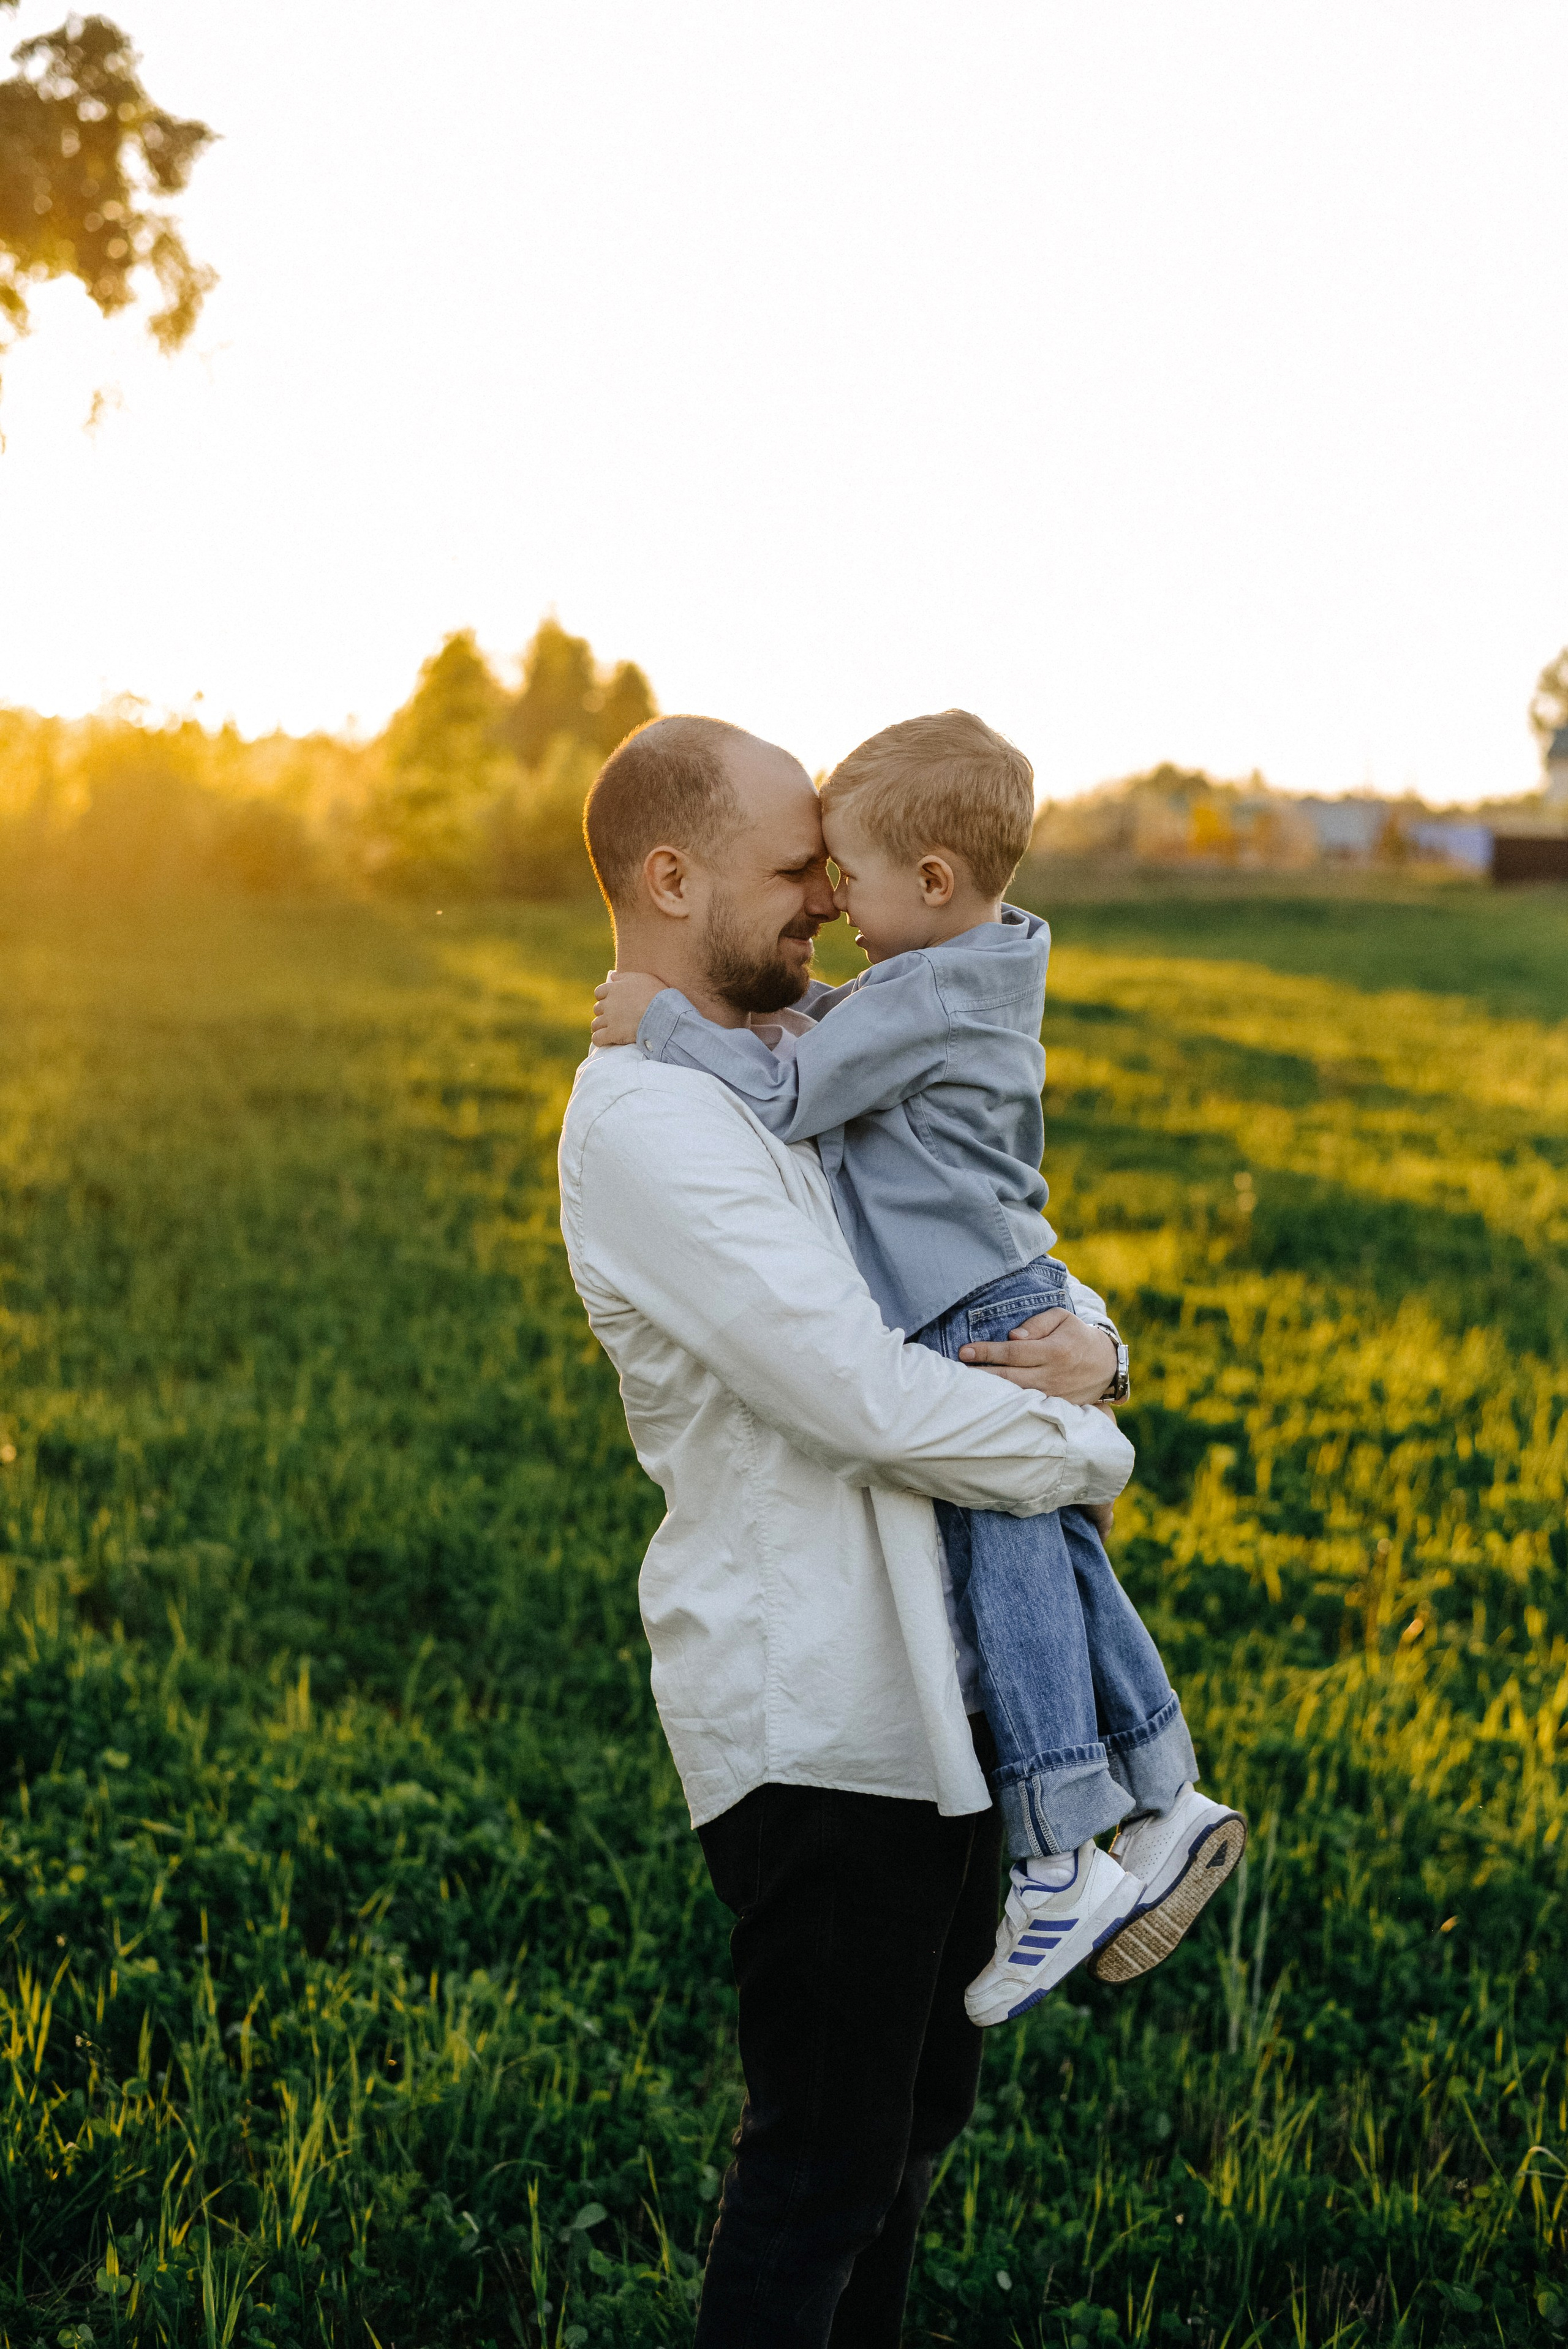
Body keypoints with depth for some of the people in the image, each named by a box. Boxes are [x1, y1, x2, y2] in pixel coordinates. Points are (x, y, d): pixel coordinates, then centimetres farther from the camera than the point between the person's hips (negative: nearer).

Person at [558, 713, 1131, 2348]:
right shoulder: (648, 1121, -18)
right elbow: (867, 1397, -24)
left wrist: (1082, 1338, -3)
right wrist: (1088, 1450, -9)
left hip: (925, 1682, 9)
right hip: (812, 1717, -9)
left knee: (916, 2109, 20)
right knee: (823, 2162, 1)